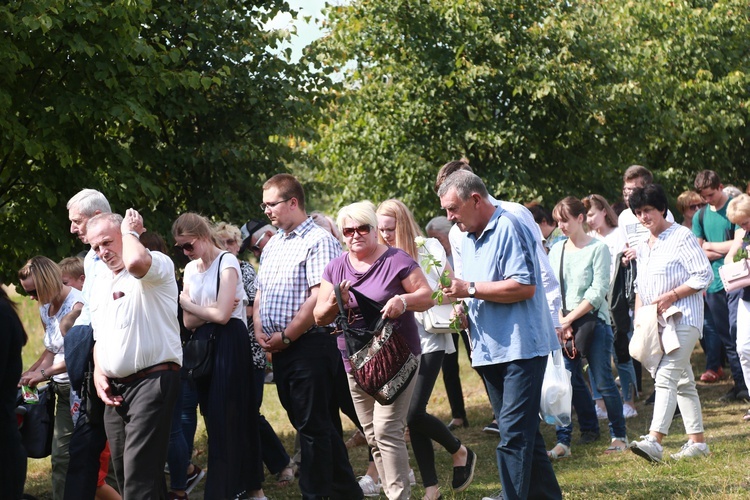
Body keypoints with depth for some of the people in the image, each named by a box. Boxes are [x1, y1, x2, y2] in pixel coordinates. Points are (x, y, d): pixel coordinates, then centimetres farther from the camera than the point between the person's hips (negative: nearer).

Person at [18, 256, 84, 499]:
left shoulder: (77, 305, -15)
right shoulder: (45, 309, 13)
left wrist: (43, 373, -19)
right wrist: (27, 375, 8)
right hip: (64, 389, 8)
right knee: (61, 454, 5)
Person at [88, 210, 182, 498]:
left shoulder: (158, 264, -6)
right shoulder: (100, 284, 19)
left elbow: (136, 262, -31)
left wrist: (130, 232, -12)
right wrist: (98, 373, 8)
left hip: (153, 380, -9)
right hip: (115, 389, 9)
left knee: (139, 475, -17)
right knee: (123, 473, 10)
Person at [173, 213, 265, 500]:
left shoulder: (227, 262, -9)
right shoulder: (190, 269, 12)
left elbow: (222, 315, -17)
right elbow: (189, 323, 6)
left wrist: (186, 303, -5)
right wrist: (210, 310, -11)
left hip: (229, 343, -7)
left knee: (225, 417, -7)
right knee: (212, 416, 6)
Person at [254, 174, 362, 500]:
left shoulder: (318, 241, -11)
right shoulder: (272, 246, 16)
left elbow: (319, 298, -19)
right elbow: (260, 293, 22)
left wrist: (284, 336, -15)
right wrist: (260, 331, 4)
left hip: (309, 346, -9)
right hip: (279, 349, 9)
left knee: (312, 425, -5)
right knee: (304, 421, 12)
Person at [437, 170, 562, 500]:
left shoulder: (509, 228, -13)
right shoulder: (467, 238, 15)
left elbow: (524, 286, -22)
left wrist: (470, 288, -19)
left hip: (520, 346, -9)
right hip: (490, 350, 9)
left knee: (513, 435, -12)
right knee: (523, 433, 14)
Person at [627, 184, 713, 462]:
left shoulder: (682, 237, -8)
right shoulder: (644, 247, 17)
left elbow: (704, 275, -12)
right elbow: (640, 286, 24)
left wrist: (672, 296, -17)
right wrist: (638, 314, 7)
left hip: (682, 319, -8)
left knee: (666, 376, -18)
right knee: (683, 382, 11)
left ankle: (654, 441, -27)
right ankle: (697, 442, 15)